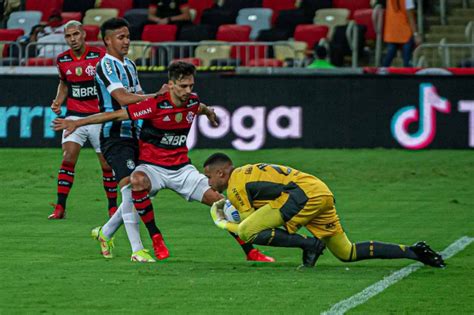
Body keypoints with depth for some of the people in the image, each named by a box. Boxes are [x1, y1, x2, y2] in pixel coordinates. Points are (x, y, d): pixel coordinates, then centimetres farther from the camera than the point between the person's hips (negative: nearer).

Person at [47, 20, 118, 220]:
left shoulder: (99, 56, -8)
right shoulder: (62, 60, 4)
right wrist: (58, 101, 6)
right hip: (74, 116, 2)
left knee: (107, 163, 2)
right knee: (68, 159, -12)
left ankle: (113, 207, 17)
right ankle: (60, 208, -9)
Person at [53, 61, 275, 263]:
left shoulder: (193, 101, -2)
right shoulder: (156, 105, -19)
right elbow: (117, 114, -18)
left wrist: (209, 112, 49)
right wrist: (77, 123, -18)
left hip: (182, 167, 5)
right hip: (152, 166, -5)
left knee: (218, 200, -6)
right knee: (138, 181, -39)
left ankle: (250, 252, 5)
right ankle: (155, 237, -24)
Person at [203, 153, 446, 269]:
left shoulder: (235, 184, -1)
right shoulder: (247, 172, 26)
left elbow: (249, 227, -3)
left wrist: (221, 223, 14)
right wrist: (229, 203, 31)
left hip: (304, 194, -10)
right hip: (322, 193, 10)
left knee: (247, 231, -14)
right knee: (348, 253, 15)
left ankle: (310, 245, -16)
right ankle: (413, 251, 8)